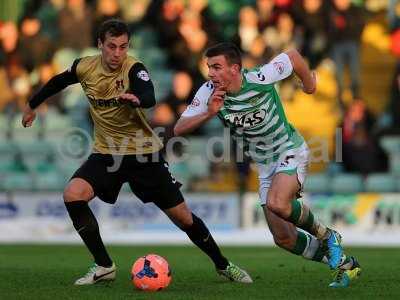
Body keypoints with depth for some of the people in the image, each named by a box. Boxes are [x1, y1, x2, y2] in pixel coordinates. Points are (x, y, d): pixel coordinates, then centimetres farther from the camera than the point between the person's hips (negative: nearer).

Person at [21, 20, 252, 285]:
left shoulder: (134, 69, -19)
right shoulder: (84, 67, -6)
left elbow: (150, 99, -40)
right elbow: (58, 82, 16)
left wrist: (135, 99, -63)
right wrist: (32, 106, 28)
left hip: (145, 153, -3)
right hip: (106, 153, 3)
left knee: (182, 216, 0)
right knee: (73, 195, -22)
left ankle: (223, 265, 25)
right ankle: (104, 267, -9)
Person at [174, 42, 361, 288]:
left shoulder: (260, 79, -24)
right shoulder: (209, 92, -14)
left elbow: (293, 56, -7)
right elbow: (179, 129, -17)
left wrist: (309, 81, 11)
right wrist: (209, 114, -33)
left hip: (290, 150, -5)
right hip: (265, 165, 6)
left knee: (277, 203, -33)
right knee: (283, 238, 0)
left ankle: (326, 236, -5)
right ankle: (343, 263, 20)